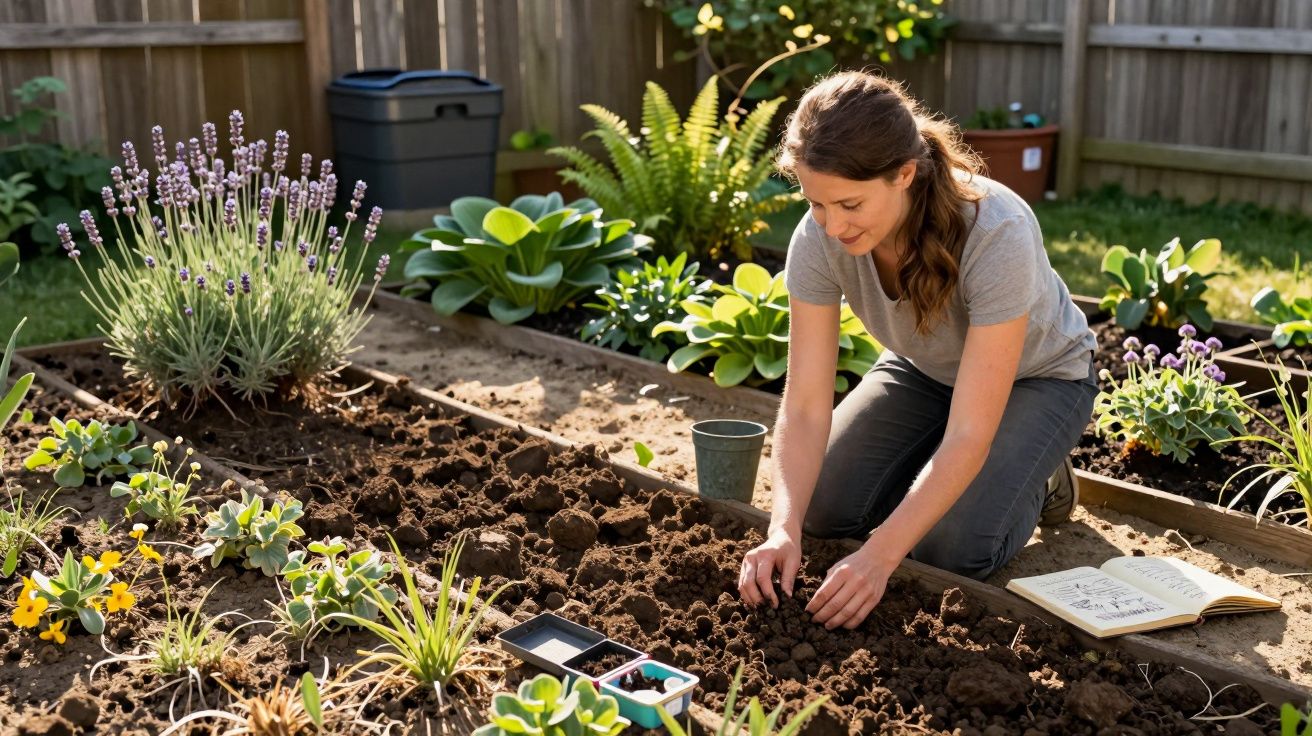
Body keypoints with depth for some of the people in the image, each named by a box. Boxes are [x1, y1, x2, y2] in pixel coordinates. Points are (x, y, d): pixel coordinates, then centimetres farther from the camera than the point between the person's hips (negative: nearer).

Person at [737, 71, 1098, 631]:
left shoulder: (997, 235, -41)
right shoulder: (818, 239, -28)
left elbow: (968, 437, -39)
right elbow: (805, 405, -26)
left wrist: (879, 556, -46)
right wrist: (784, 529, -41)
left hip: (1035, 375, -4)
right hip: (924, 369, 4)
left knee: (950, 550, -22)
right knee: (823, 510, -12)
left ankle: (1037, 475, 10)